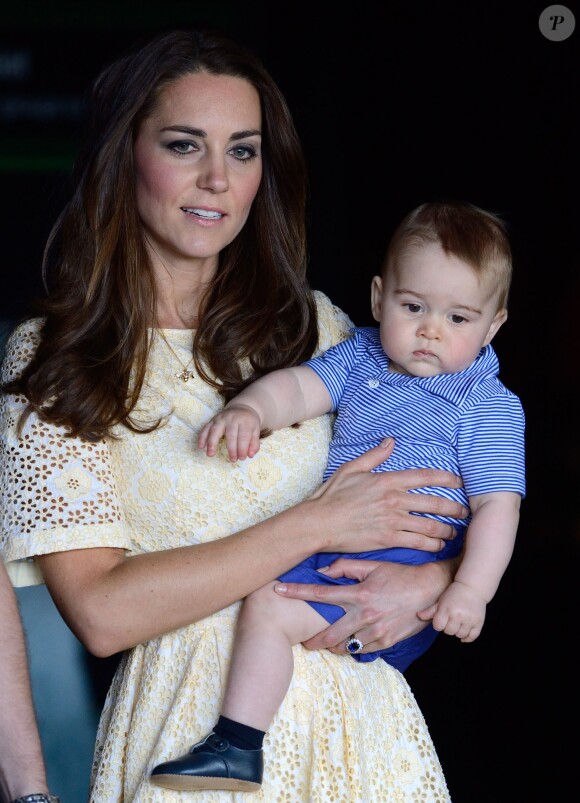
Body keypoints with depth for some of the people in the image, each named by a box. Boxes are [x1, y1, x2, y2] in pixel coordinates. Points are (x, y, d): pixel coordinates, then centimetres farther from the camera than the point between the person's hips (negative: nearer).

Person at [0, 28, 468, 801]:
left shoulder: (313, 324, 5)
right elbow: (101, 613, -16)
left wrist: (430, 578, -12)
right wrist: (318, 525, -17)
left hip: (358, 724, 4)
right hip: (193, 733, -3)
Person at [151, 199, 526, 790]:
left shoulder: (492, 407, -7)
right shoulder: (361, 357, 10)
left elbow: (497, 505, -12)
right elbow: (299, 387, -3)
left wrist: (471, 590, -26)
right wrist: (247, 408, -27)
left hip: (404, 564, -8)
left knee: (268, 608, -23)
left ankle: (237, 746, -18)